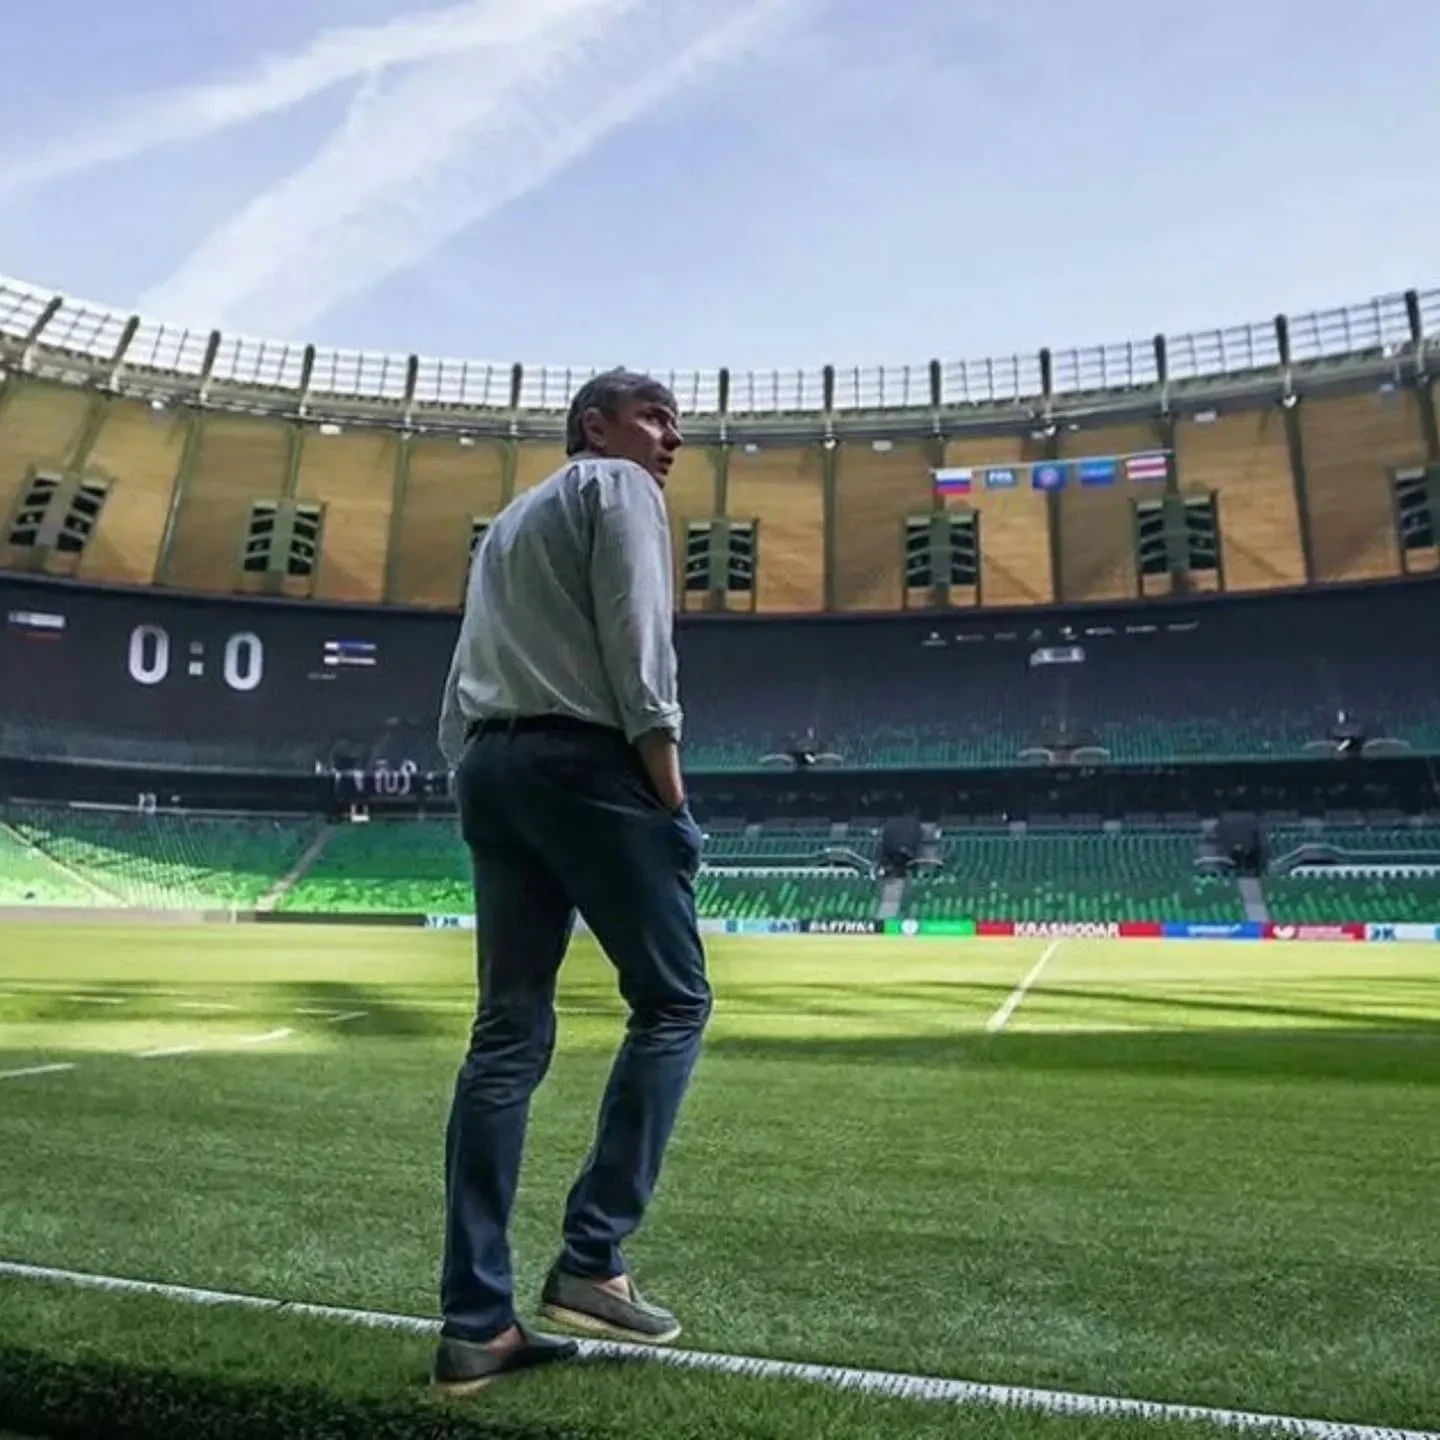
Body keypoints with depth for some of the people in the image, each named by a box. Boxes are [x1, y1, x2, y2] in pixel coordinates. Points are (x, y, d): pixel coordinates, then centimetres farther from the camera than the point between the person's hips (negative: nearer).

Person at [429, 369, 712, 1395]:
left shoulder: (510, 521, 30)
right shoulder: (617, 487, 6)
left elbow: (462, 693, 22)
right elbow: (637, 642, -10)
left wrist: (480, 778, 18)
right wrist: (670, 789, -12)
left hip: (489, 766, 8)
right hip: (584, 762, -8)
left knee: (509, 1033, 5)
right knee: (674, 1000, 1)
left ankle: (476, 1325, 6)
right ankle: (592, 1264, -3)